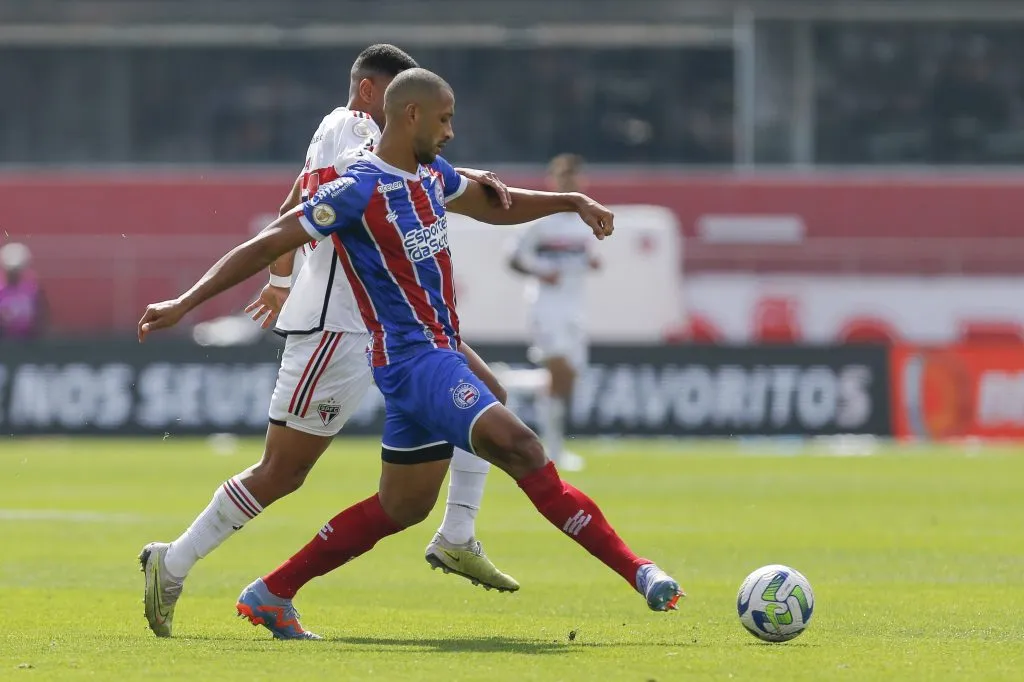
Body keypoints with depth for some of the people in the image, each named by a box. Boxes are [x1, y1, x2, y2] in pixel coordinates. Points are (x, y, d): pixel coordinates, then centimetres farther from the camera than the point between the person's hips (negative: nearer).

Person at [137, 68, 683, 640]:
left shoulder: (432, 174, 11)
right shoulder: (359, 189, -15)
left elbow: (492, 205, 31)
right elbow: (267, 247, -13)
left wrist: (572, 202, 20)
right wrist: (185, 304, -15)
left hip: (440, 351, 10)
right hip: (413, 356, -10)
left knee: (402, 507, 16)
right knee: (520, 447, -23)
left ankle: (270, 595, 24)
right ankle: (637, 571, -26)